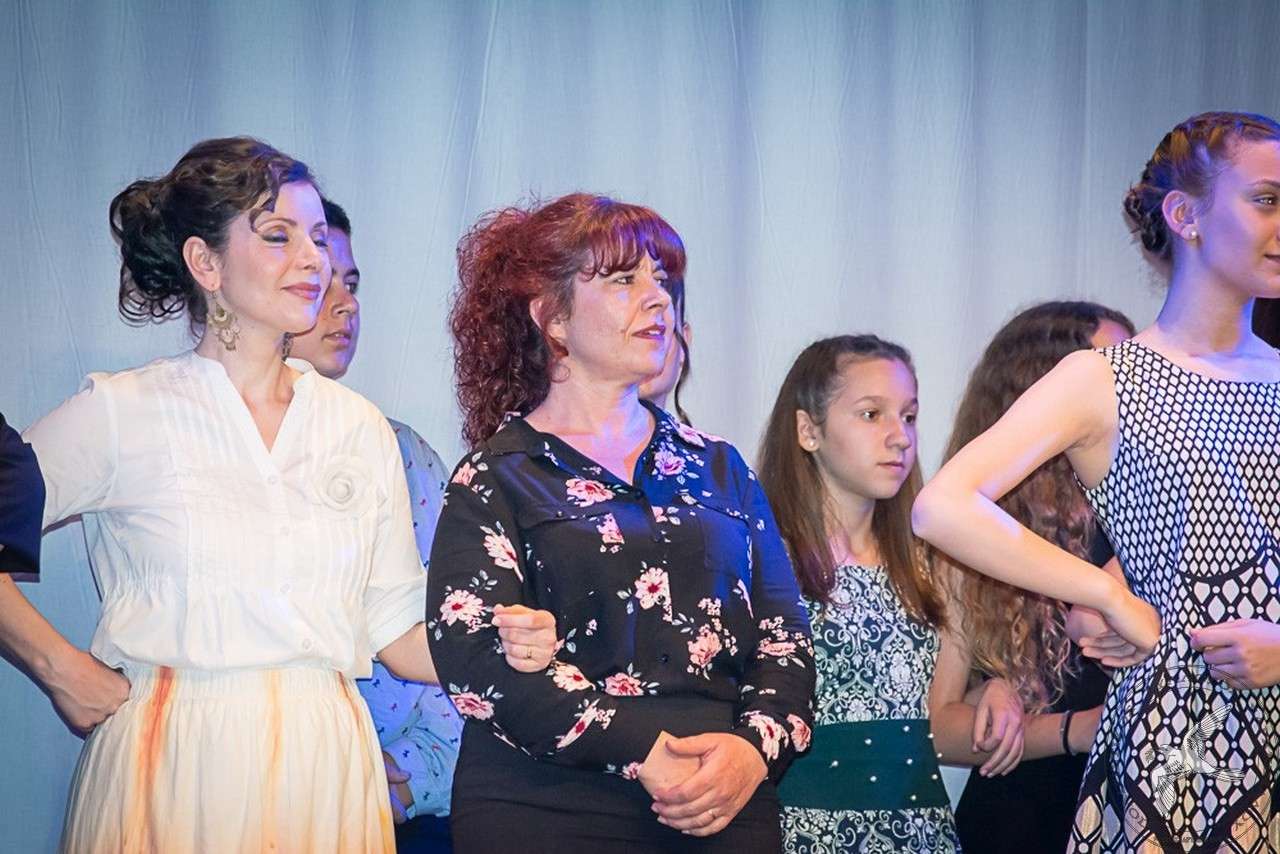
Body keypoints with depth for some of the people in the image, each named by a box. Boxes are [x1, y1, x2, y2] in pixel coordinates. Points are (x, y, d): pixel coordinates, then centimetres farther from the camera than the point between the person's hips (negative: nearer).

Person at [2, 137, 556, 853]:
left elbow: (396, 633, 9)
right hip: (173, 765, -3)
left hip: (323, 767, 4)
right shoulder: (122, 412, -2)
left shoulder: (361, 428, 10)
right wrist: (62, 668, -5)